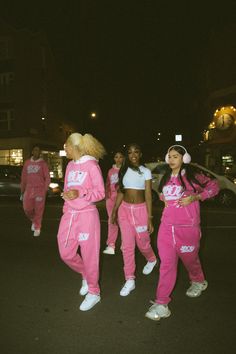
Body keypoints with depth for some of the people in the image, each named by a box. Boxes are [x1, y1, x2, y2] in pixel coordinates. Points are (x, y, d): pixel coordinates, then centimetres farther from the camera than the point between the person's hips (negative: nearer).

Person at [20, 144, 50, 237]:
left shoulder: (43, 163, -1)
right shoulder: (27, 163, 9)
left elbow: (47, 178, -1)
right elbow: (24, 178, 13)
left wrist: (45, 190, -9)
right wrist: (22, 191, 13)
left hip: (40, 189, -3)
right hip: (29, 189, 3)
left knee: (39, 210, -1)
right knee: (27, 209, 0)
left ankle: (37, 228, 14)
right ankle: (34, 220, 29)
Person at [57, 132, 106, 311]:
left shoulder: (92, 165, -9)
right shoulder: (70, 165, 11)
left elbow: (101, 192, -10)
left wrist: (80, 194, -23)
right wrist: (66, 208, 17)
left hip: (87, 215, -7)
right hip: (69, 215, 7)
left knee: (89, 255, 3)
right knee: (66, 254, 10)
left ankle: (94, 292, 23)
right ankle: (86, 276, 37)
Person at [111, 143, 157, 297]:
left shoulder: (145, 171, -4)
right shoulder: (123, 170, 5)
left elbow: (148, 195, -8)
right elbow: (121, 192, 8)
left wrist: (149, 218, -11)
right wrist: (114, 211, 5)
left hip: (140, 209, -3)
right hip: (125, 209, 3)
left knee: (142, 243, 9)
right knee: (127, 246, 2)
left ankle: (152, 260, 43)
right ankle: (130, 280, 13)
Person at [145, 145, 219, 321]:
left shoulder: (192, 175, -6)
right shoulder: (166, 178, 11)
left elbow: (213, 186, -2)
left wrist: (194, 197, -13)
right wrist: (163, 198, 5)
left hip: (187, 227, -4)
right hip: (167, 226, 4)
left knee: (190, 258, 17)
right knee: (167, 264, 1)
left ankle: (198, 282, 49)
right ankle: (162, 304, 5)